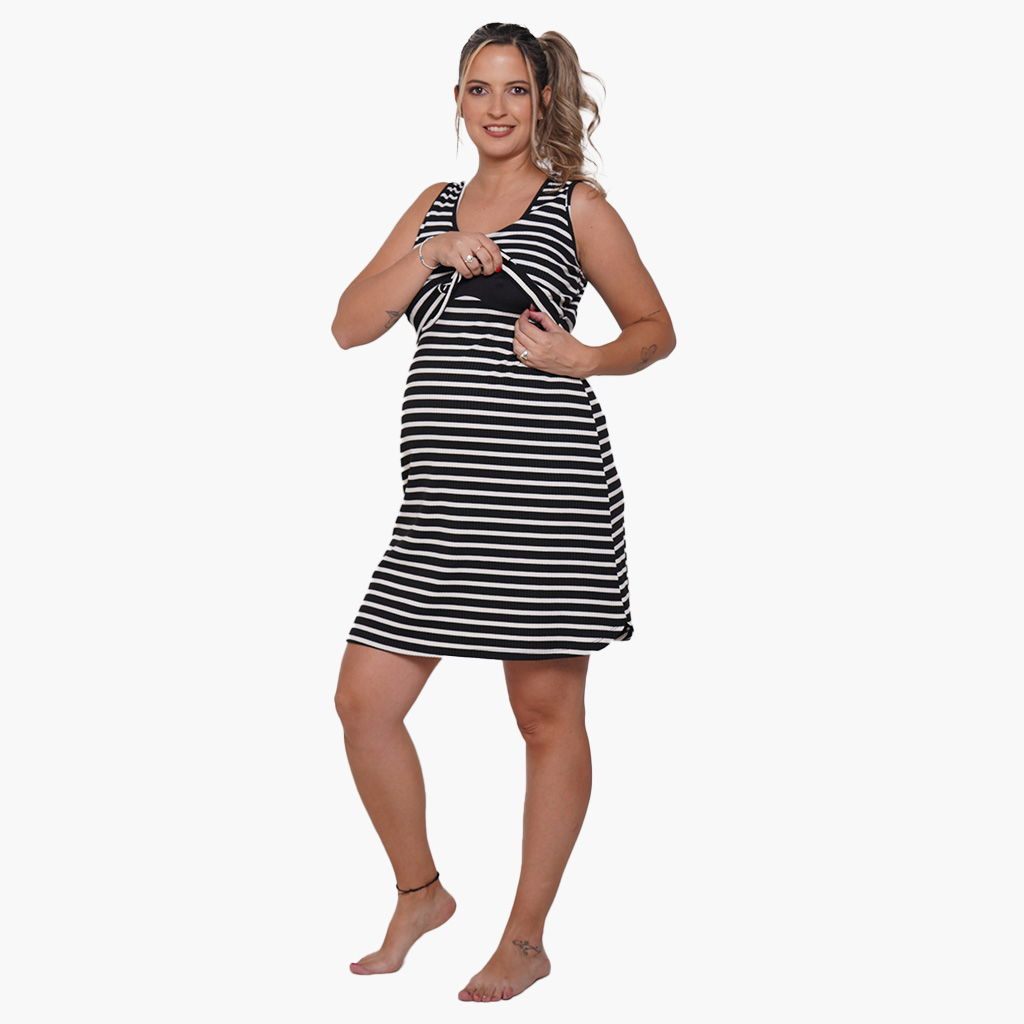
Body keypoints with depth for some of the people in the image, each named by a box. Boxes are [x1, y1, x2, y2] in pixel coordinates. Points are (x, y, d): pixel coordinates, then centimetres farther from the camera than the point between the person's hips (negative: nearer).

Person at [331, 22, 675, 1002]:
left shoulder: (578, 206, 4)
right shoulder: (434, 207, 17)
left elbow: (655, 328, 9)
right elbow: (350, 325, 9)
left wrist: (583, 358, -11)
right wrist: (436, 253, -5)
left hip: (545, 495, -5)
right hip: (441, 505, 5)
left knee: (547, 715, 3)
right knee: (364, 700, 3)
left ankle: (526, 940, 17)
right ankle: (419, 893, 24)